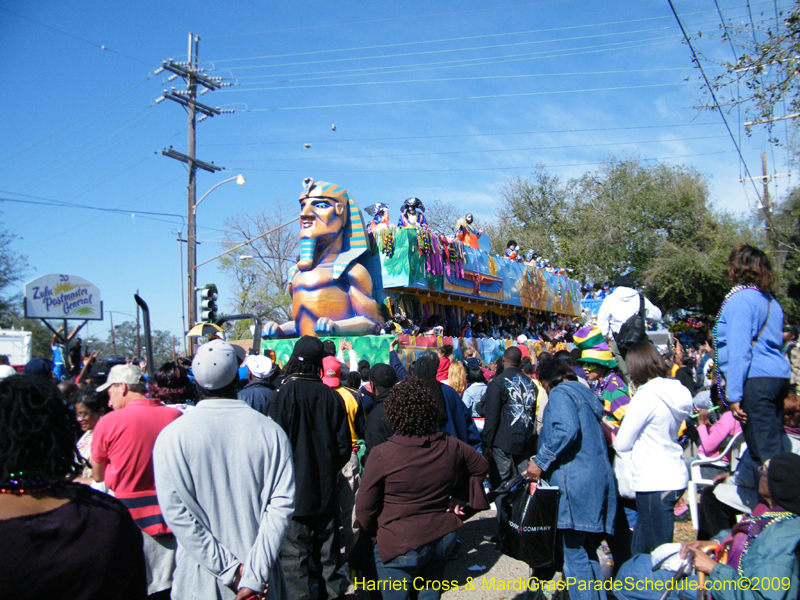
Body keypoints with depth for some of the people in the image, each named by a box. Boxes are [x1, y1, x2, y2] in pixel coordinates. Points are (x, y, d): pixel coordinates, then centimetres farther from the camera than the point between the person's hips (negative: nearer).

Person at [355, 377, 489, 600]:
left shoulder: (381, 454, -20)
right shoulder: (451, 446, -7)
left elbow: (364, 508, -12)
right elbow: (481, 466, 12)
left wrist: (377, 534, 6)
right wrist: (459, 496, 14)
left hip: (399, 545, -4)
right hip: (444, 538, 5)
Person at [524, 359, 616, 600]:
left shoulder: (560, 393, -3)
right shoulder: (586, 394, 23)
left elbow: (566, 430, -23)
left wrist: (540, 461, -17)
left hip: (575, 483, -9)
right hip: (598, 483, 10)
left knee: (574, 557, -5)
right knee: (587, 552, 16)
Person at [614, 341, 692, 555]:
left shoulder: (646, 395, -18)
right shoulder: (675, 391, 5)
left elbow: (622, 444, -13)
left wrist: (613, 437, 7)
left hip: (654, 483, -8)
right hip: (674, 478, 8)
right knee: (640, 548, 19)